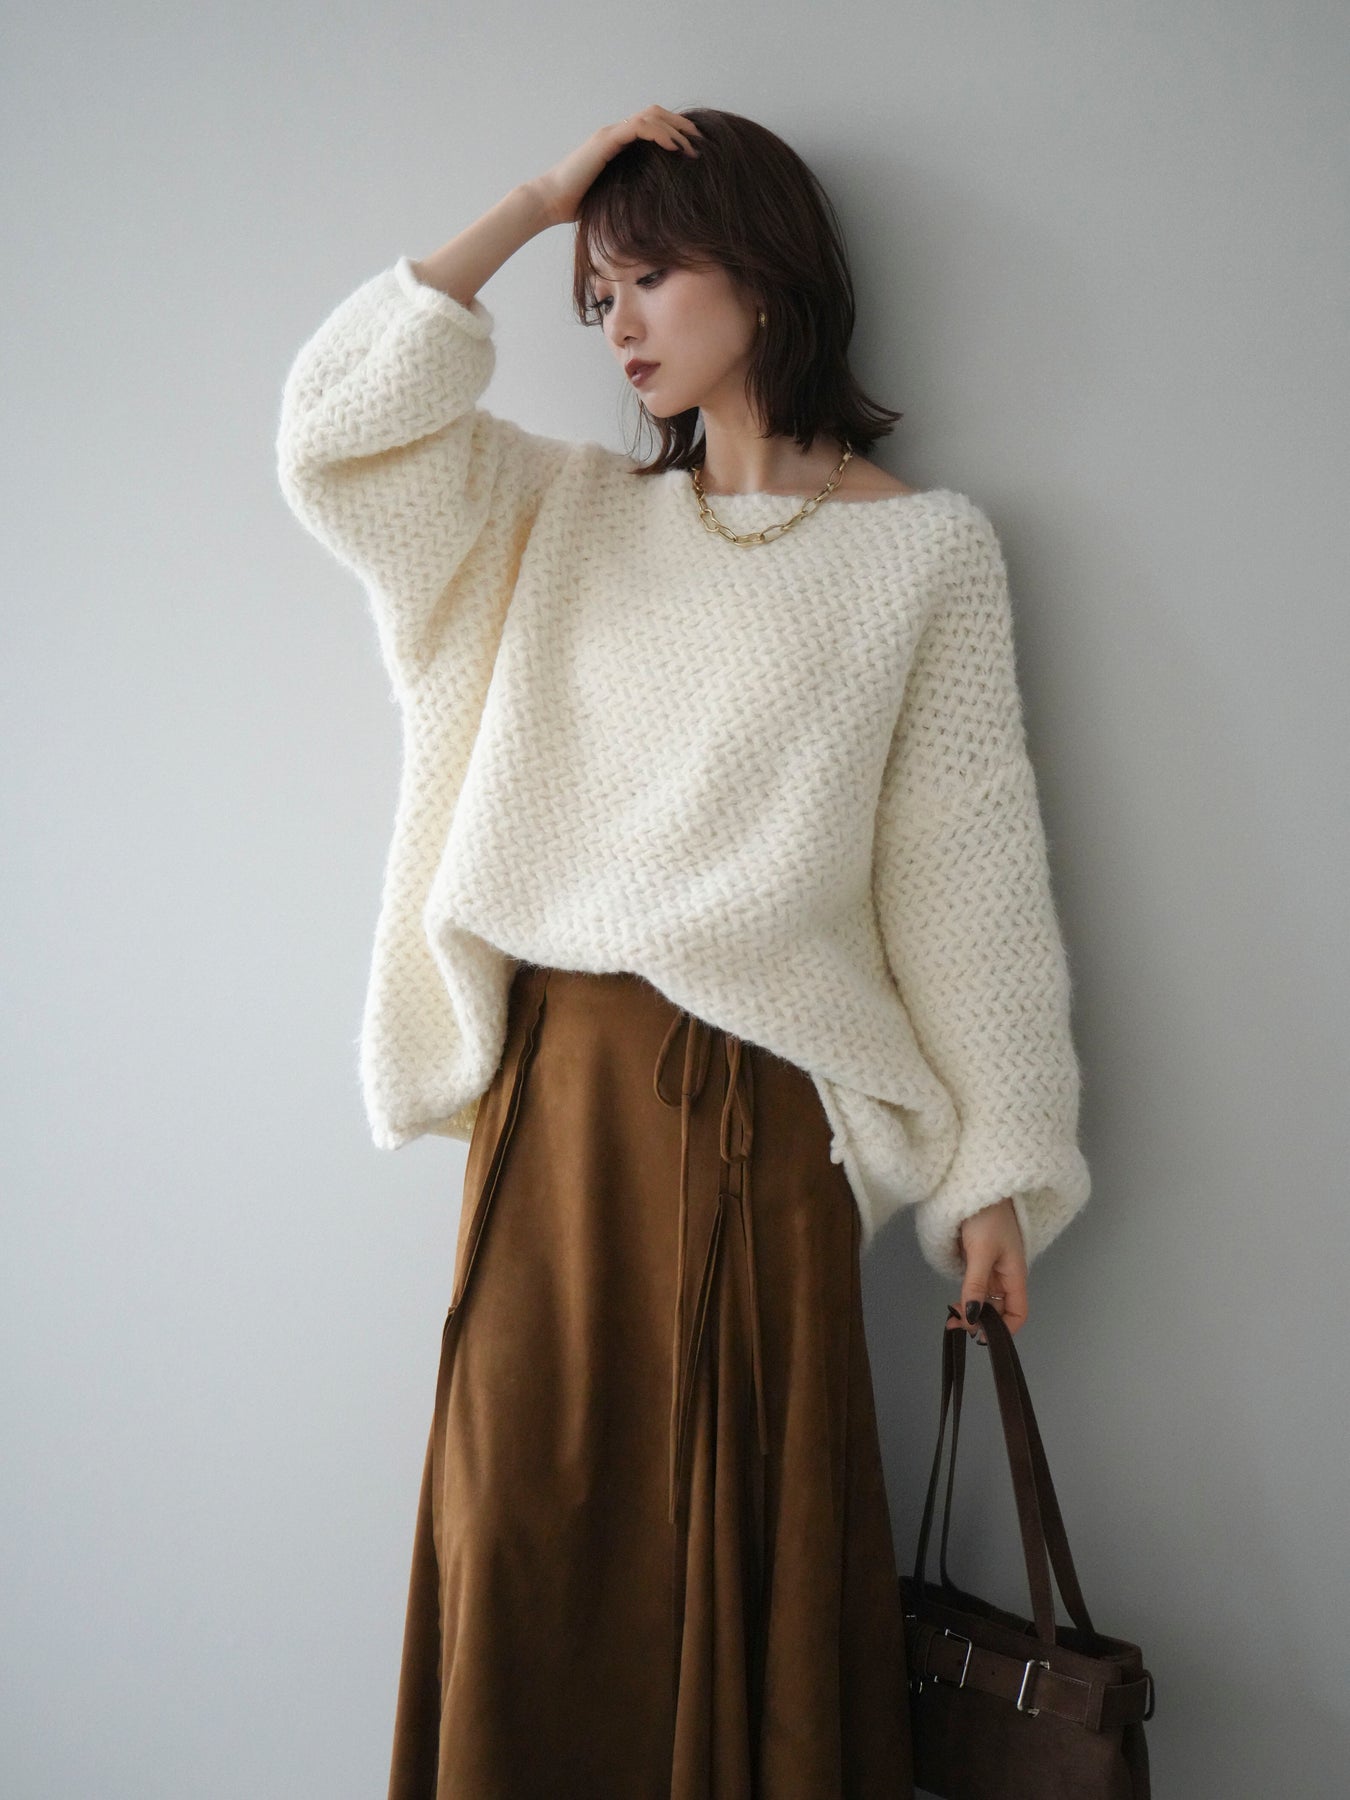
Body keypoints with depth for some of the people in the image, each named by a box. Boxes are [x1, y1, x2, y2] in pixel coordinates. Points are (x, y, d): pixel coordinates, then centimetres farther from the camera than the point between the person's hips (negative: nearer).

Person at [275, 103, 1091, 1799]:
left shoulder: (927, 545, 3)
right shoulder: (569, 510, 14)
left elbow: (965, 858, 0)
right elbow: (339, 423, 2)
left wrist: (999, 1164, -2)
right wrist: (535, 200, 4)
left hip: (756, 1091, -3)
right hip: (550, 1074, 4)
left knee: (746, 1519, 3)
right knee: (521, 1514, 6)